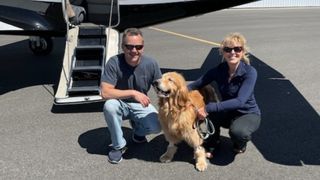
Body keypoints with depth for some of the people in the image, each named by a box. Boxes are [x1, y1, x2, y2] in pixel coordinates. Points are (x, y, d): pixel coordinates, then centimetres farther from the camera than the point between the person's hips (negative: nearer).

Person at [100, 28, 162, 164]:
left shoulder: (150, 63, -16)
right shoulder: (114, 63, -24)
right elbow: (105, 92, -30)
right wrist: (133, 93, -34)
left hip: (141, 105, 1)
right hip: (120, 104, -1)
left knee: (156, 127, -25)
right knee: (109, 105, -35)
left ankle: (137, 128, 14)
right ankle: (119, 145, -10)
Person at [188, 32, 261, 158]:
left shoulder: (249, 72, -23)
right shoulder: (218, 70, -11)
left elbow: (240, 101, -34)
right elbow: (196, 85, -10)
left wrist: (209, 108, -40)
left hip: (248, 114, -3)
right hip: (227, 113, 3)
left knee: (238, 132, -36)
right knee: (210, 111, -30)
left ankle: (240, 143, 4)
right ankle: (212, 144, -2)